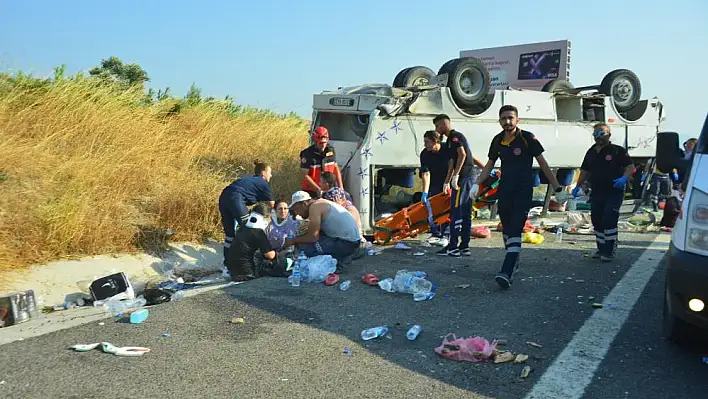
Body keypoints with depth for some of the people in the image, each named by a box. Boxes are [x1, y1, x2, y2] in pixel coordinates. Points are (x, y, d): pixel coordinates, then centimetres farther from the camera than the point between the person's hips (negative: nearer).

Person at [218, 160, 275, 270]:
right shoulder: (263, 184, 10)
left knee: (229, 234, 15)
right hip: (235, 199, -8)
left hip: (223, 197, 8)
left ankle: (227, 265, 20)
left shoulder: (250, 179, 32)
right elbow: (272, 205, 16)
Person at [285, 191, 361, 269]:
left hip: (346, 243, -10)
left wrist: (292, 241, -3)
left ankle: (337, 265, -4)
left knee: (304, 247, -15)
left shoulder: (314, 206, -11)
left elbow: (313, 237, -16)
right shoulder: (320, 204, 18)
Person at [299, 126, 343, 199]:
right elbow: (305, 175, -14)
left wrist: (340, 186, 9)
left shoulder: (331, 150, 5)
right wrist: (318, 189, -20)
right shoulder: (307, 154, -12)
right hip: (312, 192, -4)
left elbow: (336, 168, 15)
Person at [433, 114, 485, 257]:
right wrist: (447, 182, 29)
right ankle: (464, 246, 15)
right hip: (471, 177, 10)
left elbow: (462, 155, -20)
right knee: (465, 213, 10)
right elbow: (452, 163, 27)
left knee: (456, 212, -9)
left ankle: (453, 247, -8)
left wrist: (455, 175, -22)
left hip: (465, 177, -10)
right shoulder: (450, 140, 23)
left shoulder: (455, 136, -7)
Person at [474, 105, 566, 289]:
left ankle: (507, 273, -23)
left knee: (515, 231, -15)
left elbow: (543, 164, -3)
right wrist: (477, 184, 8)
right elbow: (489, 165, 18)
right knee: (507, 230, 12)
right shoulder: (497, 140, 6)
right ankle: (513, 262, 31)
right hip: (504, 190, 5)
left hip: (523, 191, -5)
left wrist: (557, 188, -2)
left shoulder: (527, 138, -7)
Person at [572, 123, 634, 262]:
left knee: (609, 220, -12)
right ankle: (601, 249, 22)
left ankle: (609, 251, -4)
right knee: (597, 220, 9)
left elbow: (630, 167, -6)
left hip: (614, 192, -6)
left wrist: (624, 178, -25)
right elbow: (585, 171, 21)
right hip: (596, 192, 6)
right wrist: (578, 186, 12)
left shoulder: (618, 150, -4)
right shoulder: (591, 152, 14)